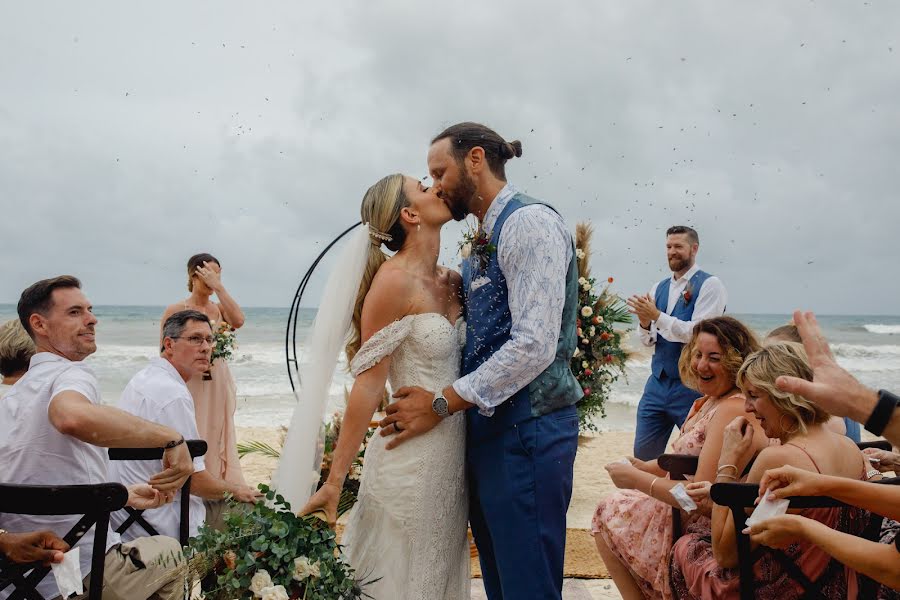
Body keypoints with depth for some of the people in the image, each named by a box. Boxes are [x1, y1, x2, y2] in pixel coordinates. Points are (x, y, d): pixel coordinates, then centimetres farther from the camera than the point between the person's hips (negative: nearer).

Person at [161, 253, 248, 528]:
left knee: (218, 445, 6)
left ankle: (214, 531, 15)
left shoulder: (220, 309, 9)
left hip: (218, 388, 4)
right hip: (188, 388, -4)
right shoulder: (175, 310, 0)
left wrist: (218, 286, -11)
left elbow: (238, 321, -13)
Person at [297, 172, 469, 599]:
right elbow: (368, 385, -15)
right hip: (412, 462, -7)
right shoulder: (394, 280, -13)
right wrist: (334, 481, -16)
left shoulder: (452, 282, 9)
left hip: (453, 459, 7)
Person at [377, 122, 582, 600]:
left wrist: (442, 403, -17)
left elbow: (534, 346, -21)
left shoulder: (529, 221, -12)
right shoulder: (483, 242, 16)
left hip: (526, 432, -9)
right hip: (487, 428, 9)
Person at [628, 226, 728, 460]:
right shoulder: (659, 288, 13)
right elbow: (648, 341, 11)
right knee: (642, 455, 8)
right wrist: (645, 322, -10)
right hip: (657, 382, 6)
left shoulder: (709, 285, -6)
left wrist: (656, 316, -21)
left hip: (691, 386, -6)